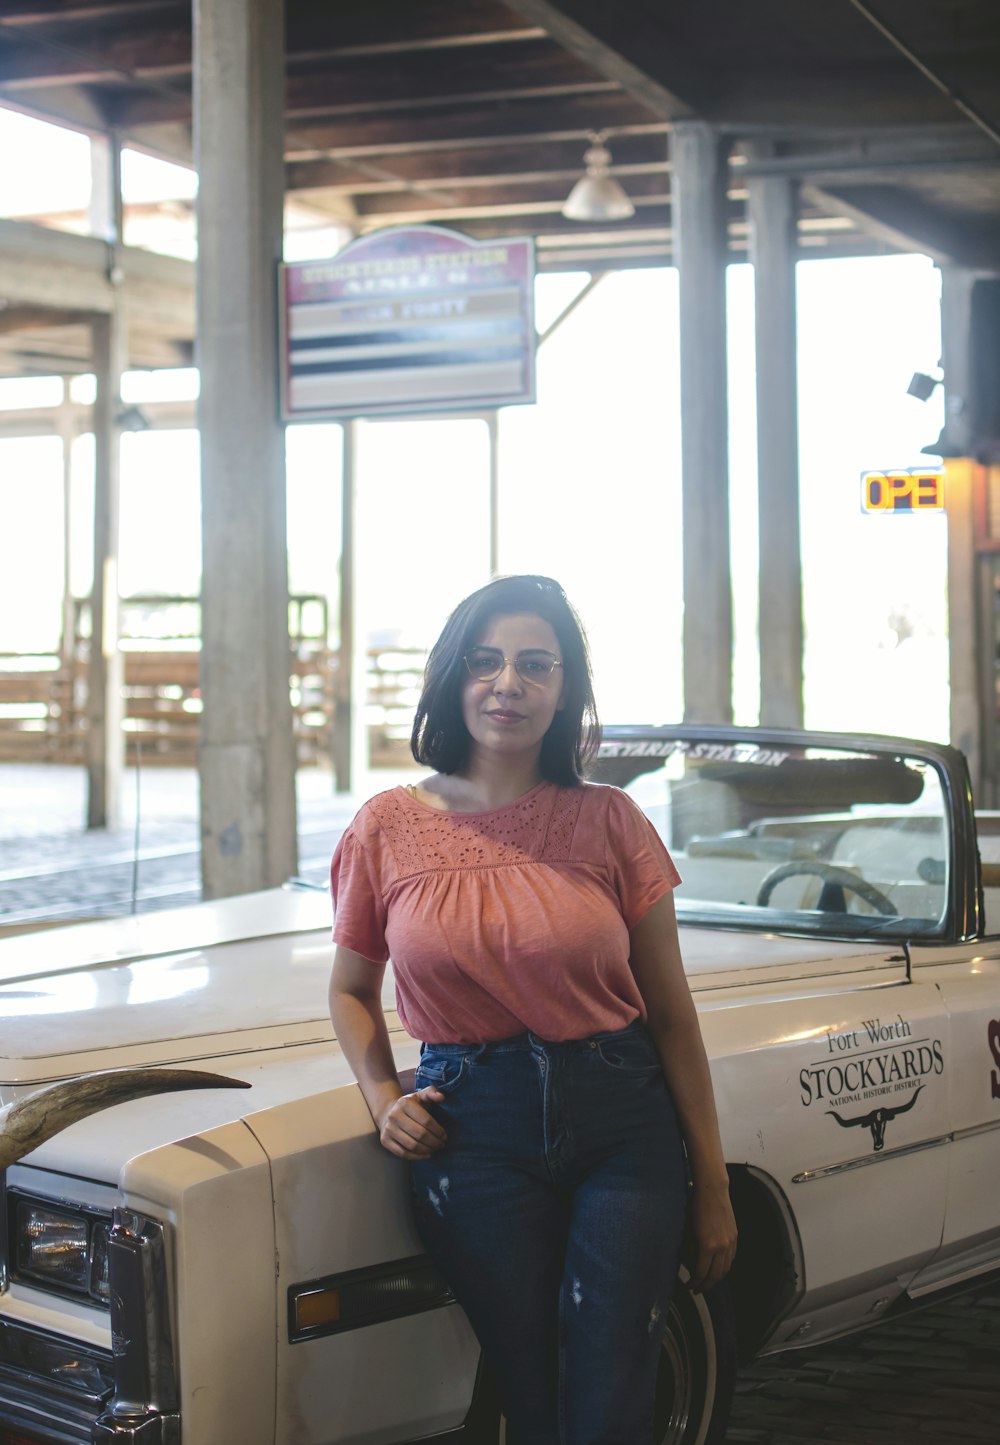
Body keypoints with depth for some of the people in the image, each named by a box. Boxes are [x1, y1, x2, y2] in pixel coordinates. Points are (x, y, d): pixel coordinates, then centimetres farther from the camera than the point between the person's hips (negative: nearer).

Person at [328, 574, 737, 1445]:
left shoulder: (609, 823, -1)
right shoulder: (390, 828, 1)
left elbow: (672, 1013, 1)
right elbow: (351, 990, 14)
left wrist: (713, 1186, 1)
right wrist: (383, 1100, -4)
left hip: (623, 1122, 0)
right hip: (474, 1134, 1)